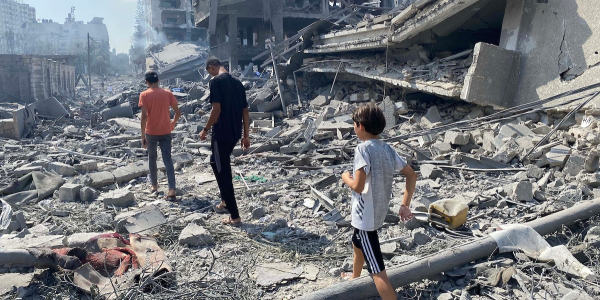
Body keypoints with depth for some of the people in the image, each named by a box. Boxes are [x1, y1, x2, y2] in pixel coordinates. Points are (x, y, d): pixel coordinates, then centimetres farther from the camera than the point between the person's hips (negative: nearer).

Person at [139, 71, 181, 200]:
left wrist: (143, 136, -8)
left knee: (152, 158, 17)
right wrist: (173, 123, 20)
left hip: (151, 132, -1)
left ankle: (154, 186, 28)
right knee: (168, 159, 0)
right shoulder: (168, 93, 1)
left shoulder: (144, 95, -6)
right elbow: (178, 112, 0)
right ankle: (172, 190, -11)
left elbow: (144, 116, -13)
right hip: (166, 132, 1)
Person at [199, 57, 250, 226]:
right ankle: (225, 202, 34)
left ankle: (235, 217, 3)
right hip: (235, 133, 8)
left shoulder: (216, 81, -11)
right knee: (218, 164, 26)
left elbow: (216, 109, -19)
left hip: (222, 133, -8)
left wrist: (206, 130, -6)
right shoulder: (237, 82, 12)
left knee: (223, 172, 0)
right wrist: (246, 136, 14)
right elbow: (245, 112, 10)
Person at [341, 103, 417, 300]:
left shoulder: (363, 148, -21)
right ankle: (354, 278, 58)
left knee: (377, 270, -4)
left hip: (365, 216, -9)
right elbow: (412, 175, 5)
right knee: (357, 243, 34)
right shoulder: (387, 149, 2)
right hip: (378, 212, 9)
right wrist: (405, 205, 6)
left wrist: (346, 178, -4)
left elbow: (358, 186, -26)